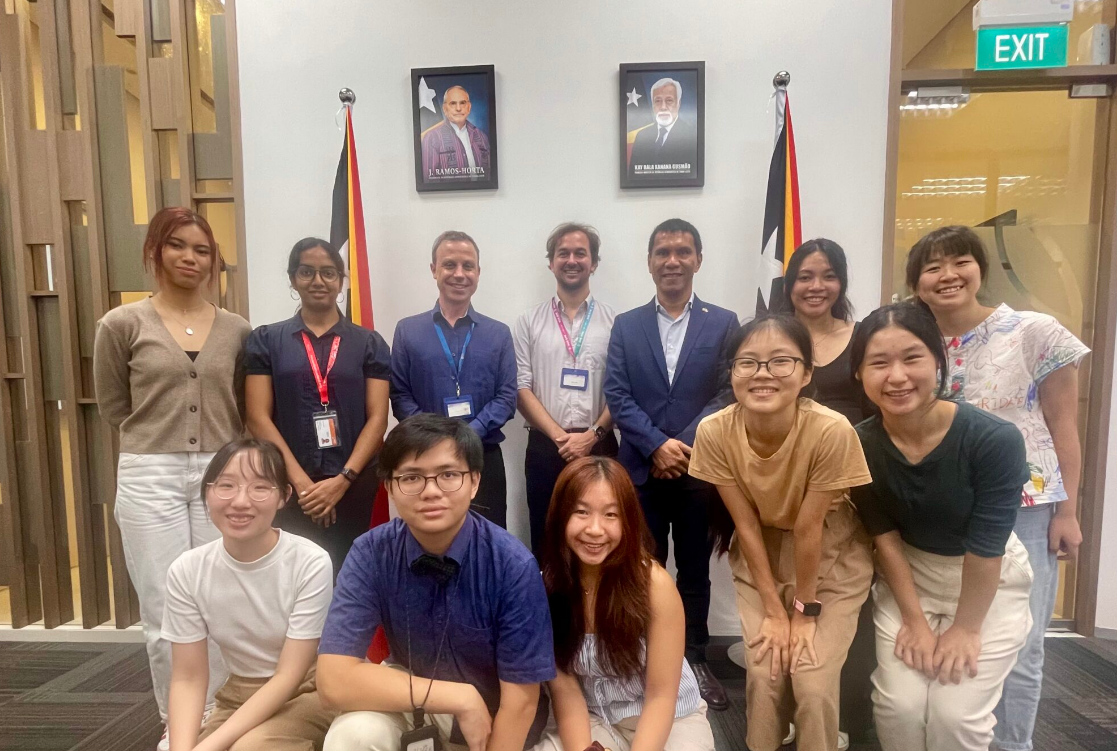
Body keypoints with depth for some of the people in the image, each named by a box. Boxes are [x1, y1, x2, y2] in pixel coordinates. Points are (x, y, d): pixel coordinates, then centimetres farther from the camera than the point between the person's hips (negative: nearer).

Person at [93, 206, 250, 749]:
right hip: (149, 478, -1)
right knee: (165, 613, 5)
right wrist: (159, 435, 7)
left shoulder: (237, 329, 5)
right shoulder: (122, 324, 1)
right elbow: (113, 408, 8)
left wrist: (216, 442, 5)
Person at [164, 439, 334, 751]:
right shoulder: (186, 571, -11)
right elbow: (188, 678, -5)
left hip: (307, 691, -3)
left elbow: (289, 676, -18)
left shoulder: (311, 563, -23)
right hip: (239, 696, 3)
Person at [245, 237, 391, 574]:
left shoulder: (369, 343, 6)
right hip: (288, 487, 0)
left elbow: (377, 418, 0)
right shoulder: (266, 340, 6)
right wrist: (301, 481, -10)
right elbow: (258, 418, -1)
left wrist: (343, 479, -11)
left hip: (354, 486, 0)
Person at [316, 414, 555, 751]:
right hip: (409, 691, -1)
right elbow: (334, 679, -26)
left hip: (492, 703, 2)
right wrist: (460, 699, -29)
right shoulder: (370, 554, -20)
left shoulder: (513, 565, -26)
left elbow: (520, 699, -19)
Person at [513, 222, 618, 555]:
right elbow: (521, 388, -1)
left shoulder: (614, 321, 3)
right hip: (545, 447, 1)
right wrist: (560, 436, -10)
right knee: (545, 539, 11)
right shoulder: (529, 322, 4)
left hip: (600, 447, 0)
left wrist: (592, 435, -11)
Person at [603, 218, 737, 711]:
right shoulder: (626, 325, 5)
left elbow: (727, 394, -4)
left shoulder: (723, 324, 3)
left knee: (694, 570, 14)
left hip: (700, 470, 0)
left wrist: (684, 445, -14)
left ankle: (694, 659, 30)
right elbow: (617, 395, -3)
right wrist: (657, 445, -14)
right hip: (641, 470, 0)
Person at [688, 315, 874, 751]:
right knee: (764, 670, -1)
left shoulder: (831, 431, -32)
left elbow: (808, 528, -22)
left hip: (831, 555, -1)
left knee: (813, 680, -5)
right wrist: (773, 609, -8)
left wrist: (806, 610, -9)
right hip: (759, 555, 2)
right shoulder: (714, 432, -24)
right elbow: (747, 524, -15)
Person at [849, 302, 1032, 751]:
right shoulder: (859, 445, -20)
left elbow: (984, 549, -19)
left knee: (956, 714, -7)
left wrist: (966, 628, -10)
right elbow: (885, 537, -9)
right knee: (898, 705, -5)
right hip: (907, 579, 2)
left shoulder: (994, 440, -28)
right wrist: (914, 619, -5)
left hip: (989, 586, -1)